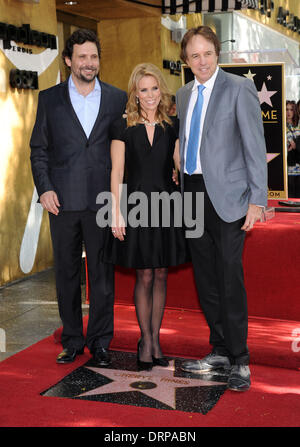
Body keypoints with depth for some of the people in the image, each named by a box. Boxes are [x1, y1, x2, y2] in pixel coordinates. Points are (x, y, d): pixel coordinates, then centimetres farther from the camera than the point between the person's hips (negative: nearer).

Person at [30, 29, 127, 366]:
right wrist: (44, 188, -4)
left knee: (103, 272, 4)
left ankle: (100, 341, 17)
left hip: (102, 199, 0)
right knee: (66, 272, 8)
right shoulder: (49, 99, 7)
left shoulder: (117, 98, 7)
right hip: (63, 200, 1)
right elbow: (38, 149, 8)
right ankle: (72, 339, 22)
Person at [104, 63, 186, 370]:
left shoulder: (172, 127, 6)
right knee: (144, 276, 2)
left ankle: (155, 338, 20)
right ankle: (146, 340, 16)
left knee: (161, 276, 8)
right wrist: (117, 212, -8)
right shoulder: (123, 127, -1)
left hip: (166, 204, 3)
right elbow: (117, 172, -3)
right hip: (136, 204, -2)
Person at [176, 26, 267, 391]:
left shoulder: (239, 88, -5)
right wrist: (182, 190, 13)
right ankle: (220, 351, 24)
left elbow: (255, 146, -9)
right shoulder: (183, 95, 15)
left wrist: (257, 200, -15)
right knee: (205, 278, 11)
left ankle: (239, 361, 7)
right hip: (192, 194, 6)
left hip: (226, 195, -6)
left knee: (229, 278, -5)